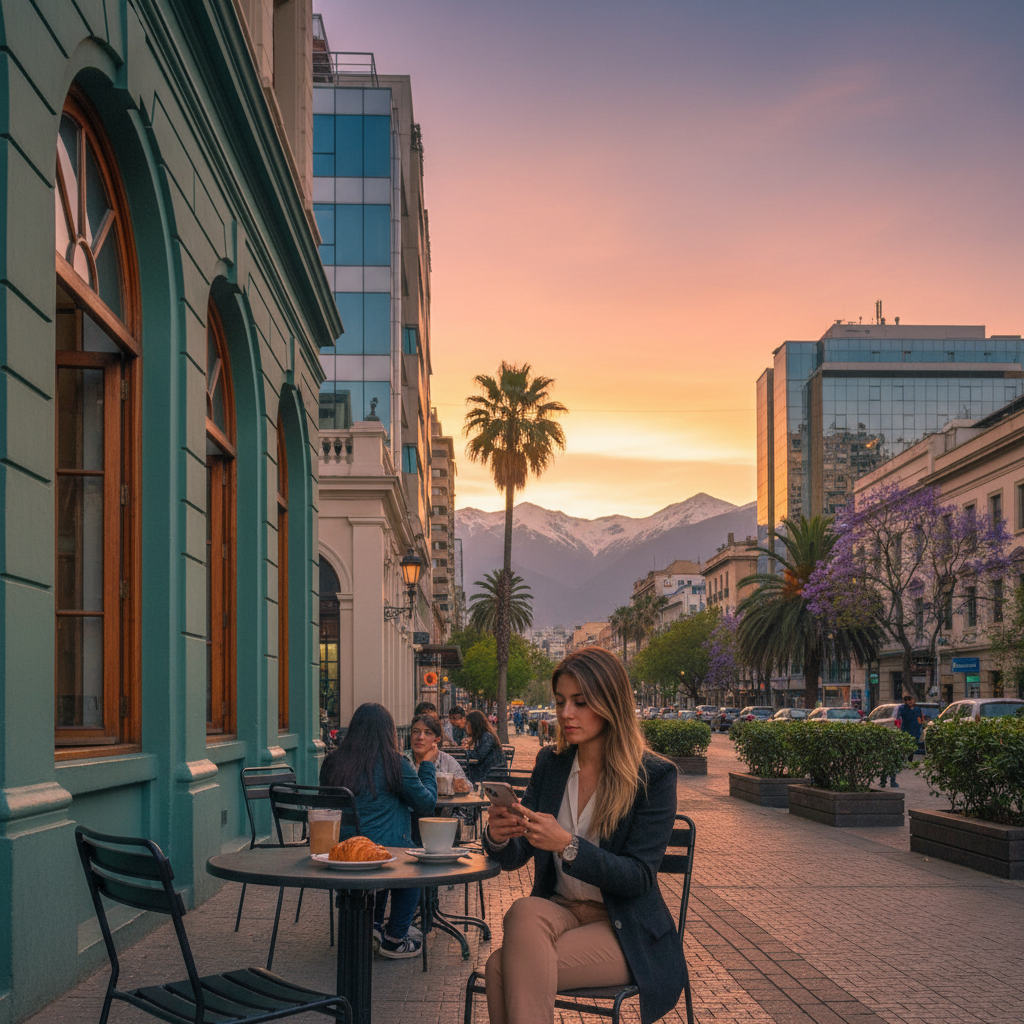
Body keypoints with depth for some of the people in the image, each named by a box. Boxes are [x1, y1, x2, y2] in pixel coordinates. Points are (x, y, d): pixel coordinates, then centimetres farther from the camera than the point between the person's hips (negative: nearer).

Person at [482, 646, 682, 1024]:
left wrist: (567, 845, -28)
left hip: (624, 931, -5)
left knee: (502, 967, -28)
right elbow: (514, 858, 6)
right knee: (524, 911, -32)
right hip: (558, 910, 5)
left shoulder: (654, 776, -8)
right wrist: (498, 837, -19)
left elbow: (639, 878, -13)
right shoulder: (550, 763, 7)